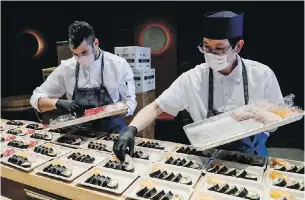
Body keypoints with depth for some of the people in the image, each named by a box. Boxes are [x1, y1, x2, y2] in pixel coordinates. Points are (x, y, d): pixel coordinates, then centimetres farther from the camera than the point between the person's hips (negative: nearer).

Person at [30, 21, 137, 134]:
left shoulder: (118, 65, -9)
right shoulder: (67, 67, -3)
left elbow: (130, 103, -4)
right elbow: (36, 98, 2)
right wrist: (59, 103, -19)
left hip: (112, 129, -1)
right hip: (80, 129, 2)